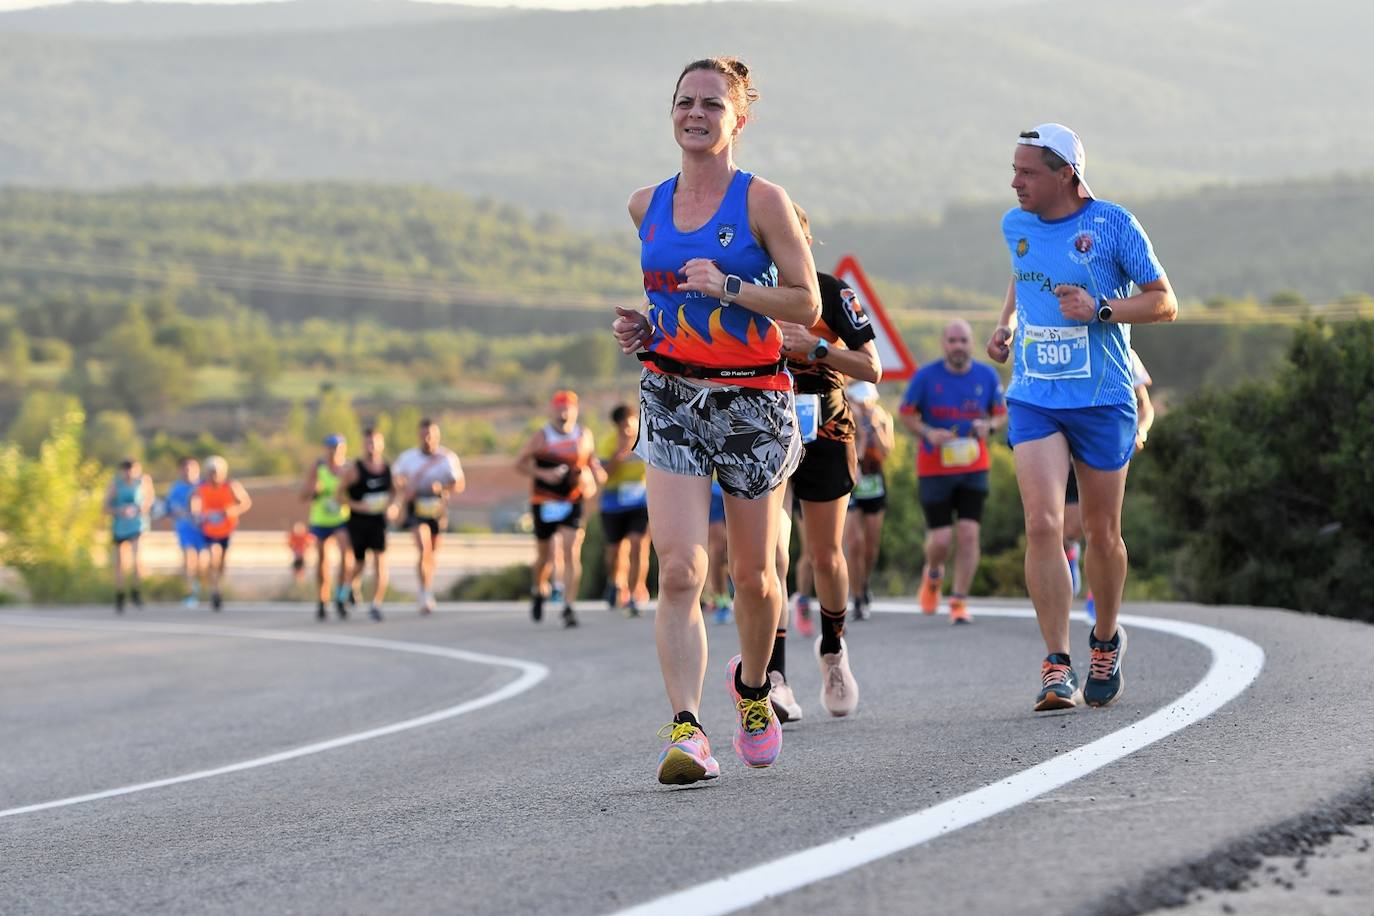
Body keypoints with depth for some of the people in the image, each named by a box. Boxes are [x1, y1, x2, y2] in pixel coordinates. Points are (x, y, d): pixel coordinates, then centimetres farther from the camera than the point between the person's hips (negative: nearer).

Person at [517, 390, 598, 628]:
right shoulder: (541, 437, -3)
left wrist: (590, 481, 0)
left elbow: (592, 461, 19)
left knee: (572, 553, -15)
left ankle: (569, 607, -15)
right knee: (544, 556, 11)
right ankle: (539, 591, 41)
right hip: (544, 503, 0)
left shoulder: (585, 436, 3)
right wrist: (543, 474, -16)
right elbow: (520, 463, 0)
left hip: (572, 503, 0)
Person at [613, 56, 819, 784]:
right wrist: (639, 326, 4)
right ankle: (686, 733, -21)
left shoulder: (762, 201, -6)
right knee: (679, 572, -15)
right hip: (671, 401, 2)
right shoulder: (645, 206, 8)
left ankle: (753, 686, 40)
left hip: (752, 402, -2)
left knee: (752, 575, 10)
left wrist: (728, 288, -19)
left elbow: (807, 304, -7)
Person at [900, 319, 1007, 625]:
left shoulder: (987, 376, 1)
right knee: (941, 539, -4)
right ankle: (933, 574, 32)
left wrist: (989, 425, -12)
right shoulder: (925, 376, -6)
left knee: (969, 534, -8)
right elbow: (906, 414, 2)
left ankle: (959, 602, 2)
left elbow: (1001, 413, 11)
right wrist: (928, 433, -17)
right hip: (934, 469, -2)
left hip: (974, 466, 2)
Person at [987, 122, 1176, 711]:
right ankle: (1057, 667, -14)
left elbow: (1165, 303, -4)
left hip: (1102, 399, -2)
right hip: (1033, 399, 2)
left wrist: (1100, 309, -18)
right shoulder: (1015, 224, 6)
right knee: (1042, 525, -15)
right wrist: (1006, 324, 11)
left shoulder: (1113, 225, -8)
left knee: (1101, 532, 9)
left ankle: (1106, 641, 34)